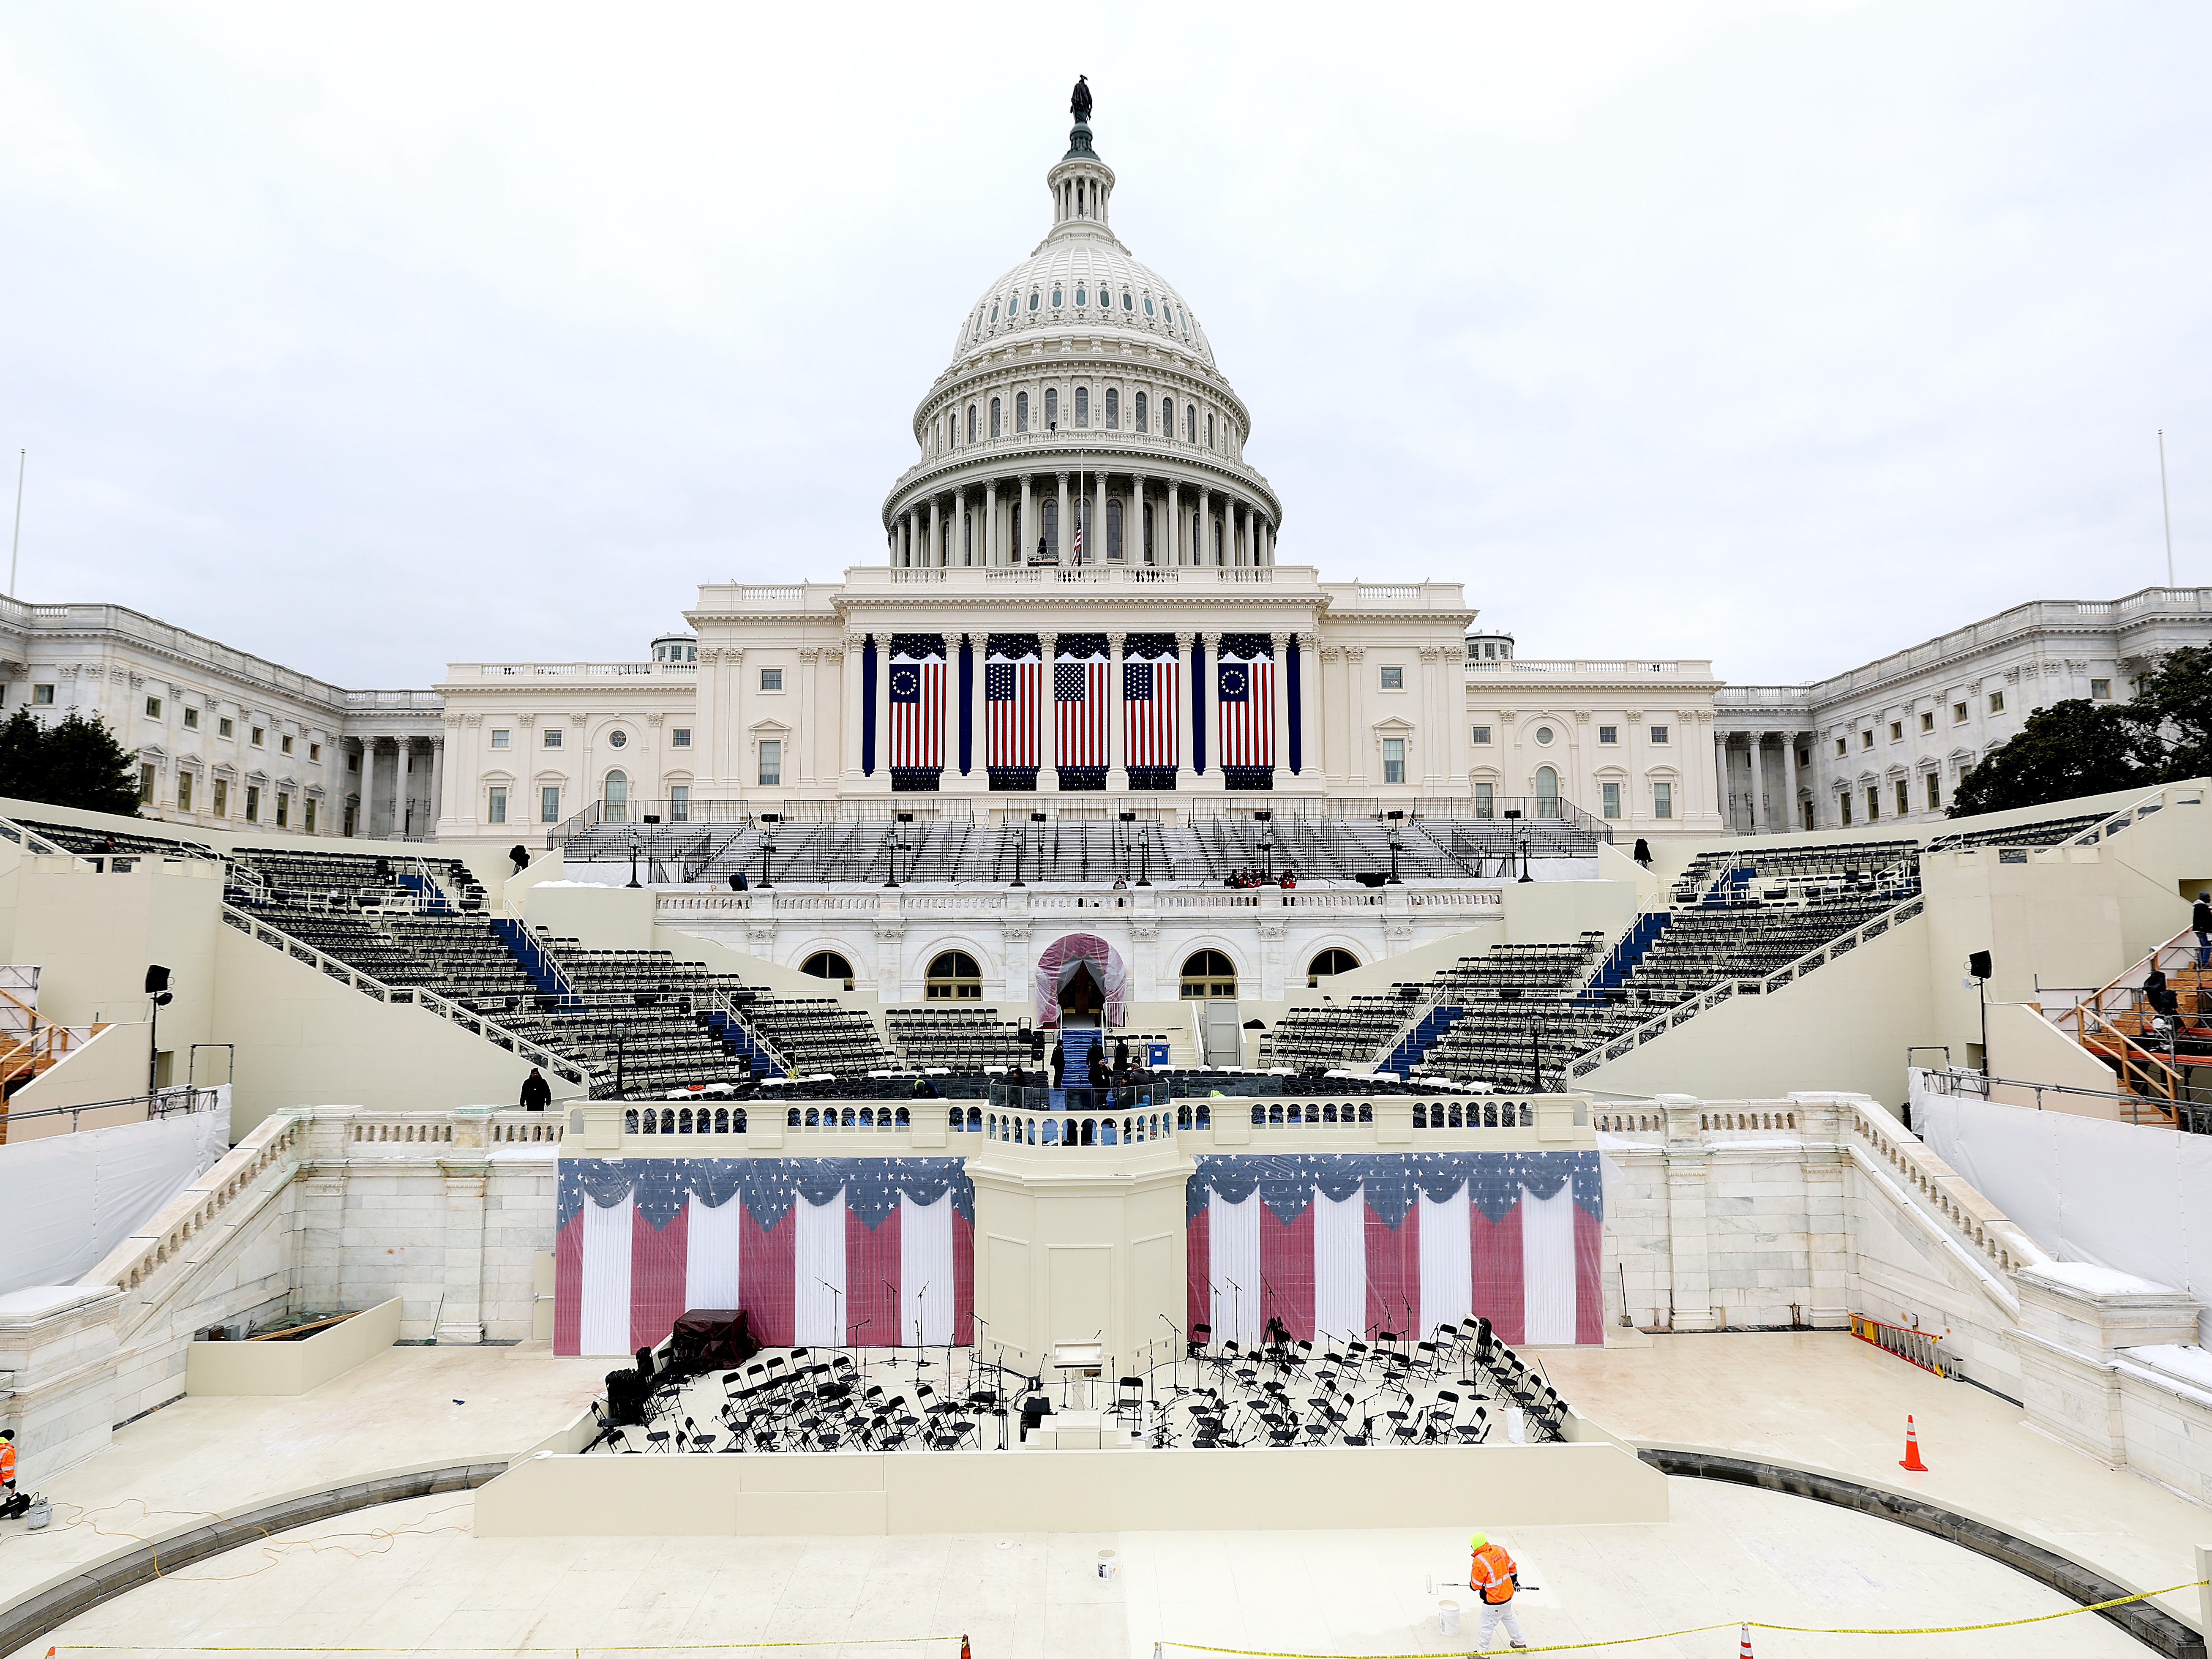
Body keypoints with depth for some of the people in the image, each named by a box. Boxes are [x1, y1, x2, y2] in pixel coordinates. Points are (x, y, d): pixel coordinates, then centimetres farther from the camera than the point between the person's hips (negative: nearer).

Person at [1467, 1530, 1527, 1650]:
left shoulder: (1479, 1562, -28)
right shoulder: (1500, 1550, -9)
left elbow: (1476, 1585, -14)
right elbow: (1511, 1566, 8)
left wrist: (1472, 1586, 9)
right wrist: (1514, 1580, 26)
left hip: (1494, 1602, -7)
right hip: (1508, 1594, 7)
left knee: (1487, 1626, 10)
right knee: (1509, 1618, 31)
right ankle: (1520, 1642, 48)